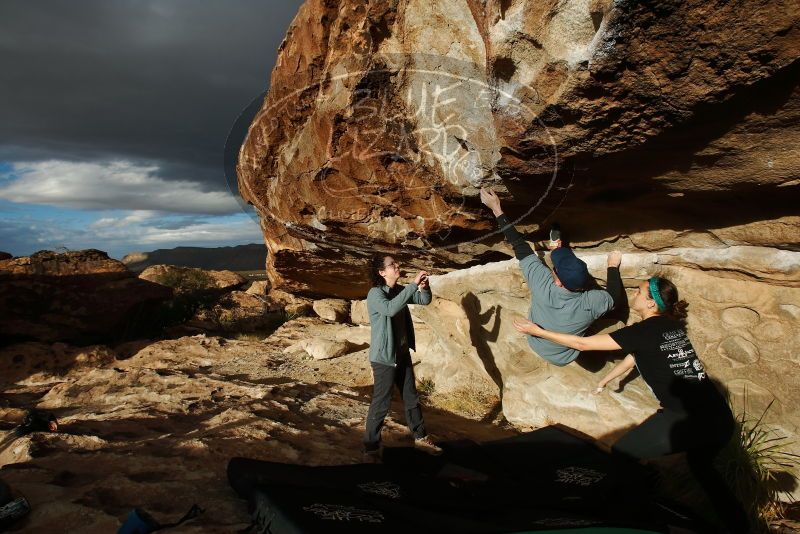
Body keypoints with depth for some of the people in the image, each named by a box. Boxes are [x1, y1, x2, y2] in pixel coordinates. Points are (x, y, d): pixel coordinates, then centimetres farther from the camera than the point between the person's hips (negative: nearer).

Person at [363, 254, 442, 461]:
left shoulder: (399, 290, 5)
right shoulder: (375, 294, -17)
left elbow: (425, 300, 9)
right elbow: (390, 309, -37)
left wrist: (424, 287, -14)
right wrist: (414, 284, -35)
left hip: (403, 354, 7)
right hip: (384, 357, -7)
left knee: (411, 397, 18)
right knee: (381, 404, -1)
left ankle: (420, 437, 34)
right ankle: (371, 448, 13)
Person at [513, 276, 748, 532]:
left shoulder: (645, 331, -9)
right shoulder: (670, 326, 14)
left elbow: (582, 344, -5)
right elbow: (634, 356, 29)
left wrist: (538, 331, 4)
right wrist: (604, 381, 42)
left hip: (689, 420, -9)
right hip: (721, 418, 9)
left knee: (621, 454, 9)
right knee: (701, 465, 36)